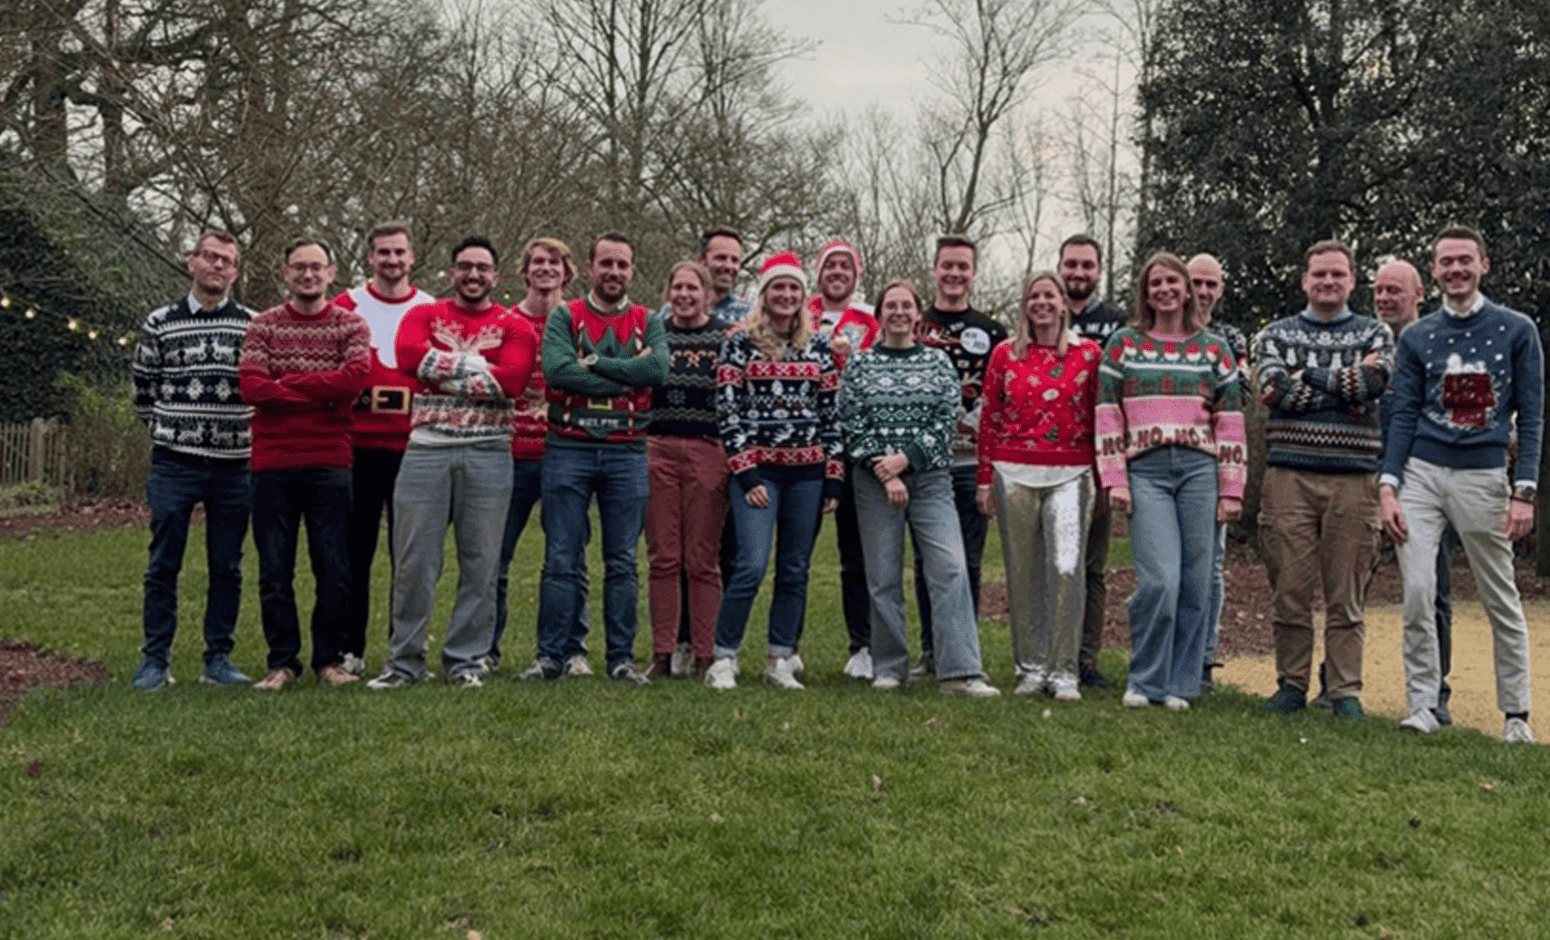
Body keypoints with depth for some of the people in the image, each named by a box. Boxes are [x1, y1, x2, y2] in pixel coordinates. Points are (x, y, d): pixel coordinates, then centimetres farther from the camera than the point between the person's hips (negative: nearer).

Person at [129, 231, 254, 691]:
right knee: (163, 565, 3)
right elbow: (141, 388, 12)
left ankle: (218, 658, 16)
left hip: (233, 467, 1)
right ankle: (155, 660, 12)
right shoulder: (159, 323, 3)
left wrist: (242, 431, 6)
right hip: (174, 464, -1)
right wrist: (168, 429, 8)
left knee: (227, 567, 6)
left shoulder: (253, 325, 4)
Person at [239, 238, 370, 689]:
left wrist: (287, 382, -8)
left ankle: (330, 659, 15)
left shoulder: (351, 326, 6)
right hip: (273, 463, 1)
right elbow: (251, 387, -7)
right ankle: (282, 661, 16)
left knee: (333, 568, 2)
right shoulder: (262, 326, 8)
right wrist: (322, 395, -11)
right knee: (274, 570, 5)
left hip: (328, 464, -1)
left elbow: (354, 379, -13)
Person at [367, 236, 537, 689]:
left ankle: (466, 660, 15)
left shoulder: (514, 327, 8)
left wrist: (443, 372, -8)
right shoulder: (423, 316, 12)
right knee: (413, 562, 2)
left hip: (488, 454, 0)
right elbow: (410, 356, -10)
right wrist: (476, 364, -8)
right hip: (427, 449, 0)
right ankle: (405, 662, 13)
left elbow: (512, 380, -11)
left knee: (480, 564, 3)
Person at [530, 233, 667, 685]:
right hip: (568, 450, -1)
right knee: (561, 560, 1)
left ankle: (621, 657, 13)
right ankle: (551, 655, 8)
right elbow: (556, 368, -13)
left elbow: (658, 368, -10)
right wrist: (626, 378, -12)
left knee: (622, 563, 6)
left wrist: (594, 363, -11)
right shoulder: (564, 317, 5)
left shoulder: (648, 322, 10)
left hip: (627, 454, 2)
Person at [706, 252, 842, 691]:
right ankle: (723, 659, 0)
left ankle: (780, 661, 17)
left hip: (808, 472, 4)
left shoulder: (819, 346, 10)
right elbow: (727, 409, -4)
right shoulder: (740, 342, 0)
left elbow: (833, 413, 10)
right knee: (752, 565, -12)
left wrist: (833, 477, 4)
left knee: (795, 570, 7)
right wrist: (745, 473, -10)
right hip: (757, 469, -4)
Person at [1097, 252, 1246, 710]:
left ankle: (1179, 683, 15)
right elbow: (1107, 416, 6)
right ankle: (1144, 681, 3)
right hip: (1145, 471, -2)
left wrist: (1232, 490, 4)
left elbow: (1231, 423, 10)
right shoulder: (1123, 344, 10)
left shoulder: (1214, 349, 13)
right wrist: (1114, 480, -2)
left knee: (1195, 584, 2)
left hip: (1200, 470, 2)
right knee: (1160, 580, -13)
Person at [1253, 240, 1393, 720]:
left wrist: (1303, 375, -5)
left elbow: (1370, 384, -9)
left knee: (1347, 595, 2)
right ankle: (1291, 684, 13)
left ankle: (1345, 691, 10)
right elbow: (1274, 389, -7)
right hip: (1289, 476, 0)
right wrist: (1347, 383, -4)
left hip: (1353, 478, 0)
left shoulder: (1375, 334, 12)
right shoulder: (1275, 334, 12)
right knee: (1289, 588, 2)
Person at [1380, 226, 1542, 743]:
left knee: (1502, 602, 5)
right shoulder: (1416, 337, 9)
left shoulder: (1517, 330, 4)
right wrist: (1388, 487, -5)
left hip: (1484, 476, -1)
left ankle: (1516, 714, 15)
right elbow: (1403, 415, 6)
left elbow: (1531, 416, 1)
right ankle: (1421, 704, 3)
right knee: (1417, 593, -6)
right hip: (1421, 474, 1)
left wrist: (1524, 492, -7)